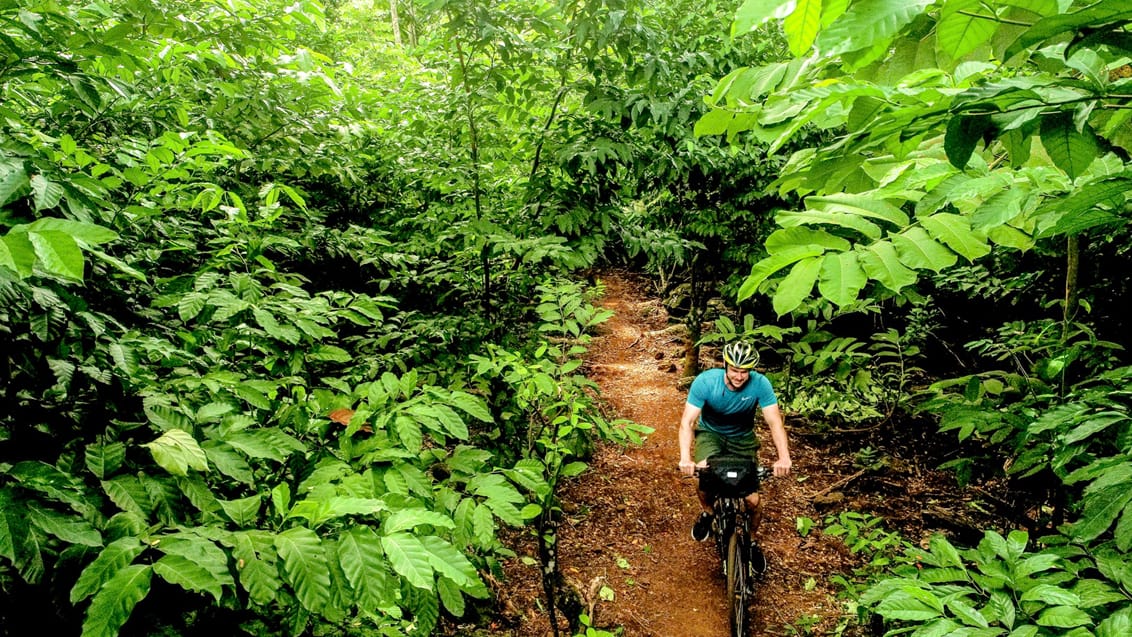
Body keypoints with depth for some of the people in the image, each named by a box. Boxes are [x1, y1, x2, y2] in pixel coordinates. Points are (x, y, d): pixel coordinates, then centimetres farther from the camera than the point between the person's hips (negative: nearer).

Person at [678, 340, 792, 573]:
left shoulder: (760, 384, -27)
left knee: (753, 500, -10)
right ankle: (707, 512, 3)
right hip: (710, 433, -1)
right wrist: (685, 458, -47)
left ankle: (751, 541, 23)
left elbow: (775, 422, -30)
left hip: (742, 438, 1)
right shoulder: (705, 381, -29)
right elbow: (687, 421, -31)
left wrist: (784, 457, -47)